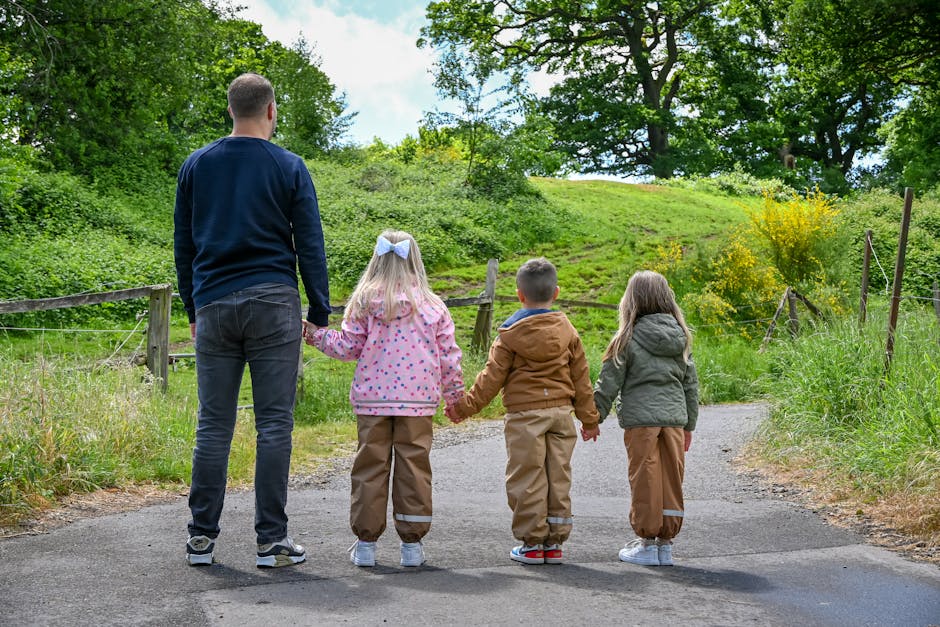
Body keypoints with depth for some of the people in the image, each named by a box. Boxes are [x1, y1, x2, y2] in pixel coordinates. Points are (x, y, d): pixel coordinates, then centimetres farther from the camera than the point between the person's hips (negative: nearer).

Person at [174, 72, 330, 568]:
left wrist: (193, 309, 21)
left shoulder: (196, 165, 10)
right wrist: (320, 313, 6)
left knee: (213, 424, 7)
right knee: (274, 424, 0)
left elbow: (183, 245, 13)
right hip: (273, 305, -3)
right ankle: (271, 540, 2)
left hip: (213, 305, 3)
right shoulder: (289, 168, 1)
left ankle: (201, 537, 10)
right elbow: (310, 247, 0)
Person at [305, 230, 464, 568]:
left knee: (370, 466, 6)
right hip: (418, 401, 0)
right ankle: (412, 543, 9)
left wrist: (316, 335, 15)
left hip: (372, 400, 0)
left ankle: (365, 542, 10)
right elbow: (449, 355, 4)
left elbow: (348, 347, 0)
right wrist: (455, 395, 16)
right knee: (414, 467, 6)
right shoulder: (432, 305, 1)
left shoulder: (364, 302, -2)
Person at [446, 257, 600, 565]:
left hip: (524, 414, -4)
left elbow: (492, 377, -4)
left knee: (527, 479, 2)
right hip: (561, 412, 4)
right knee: (558, 477, 9)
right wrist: (588, 417, 19)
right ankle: (555, 542, 13)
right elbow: (580, 377, 11)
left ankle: (532, 543, 4)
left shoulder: (511, 332, -4)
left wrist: (466, 406, 5)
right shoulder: (567, 331, 6)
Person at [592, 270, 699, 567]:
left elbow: (608, 384, -5)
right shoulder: (680, 337, 8)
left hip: (641, 420, -5)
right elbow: (691, 383, 14)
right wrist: (689, 425, 22)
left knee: (644, 482, 3)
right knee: (671, 481, 9)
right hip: (674, 419, 5)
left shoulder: (628, 339, -7)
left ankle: (647, 543, 9)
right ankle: (665, 543, 16)